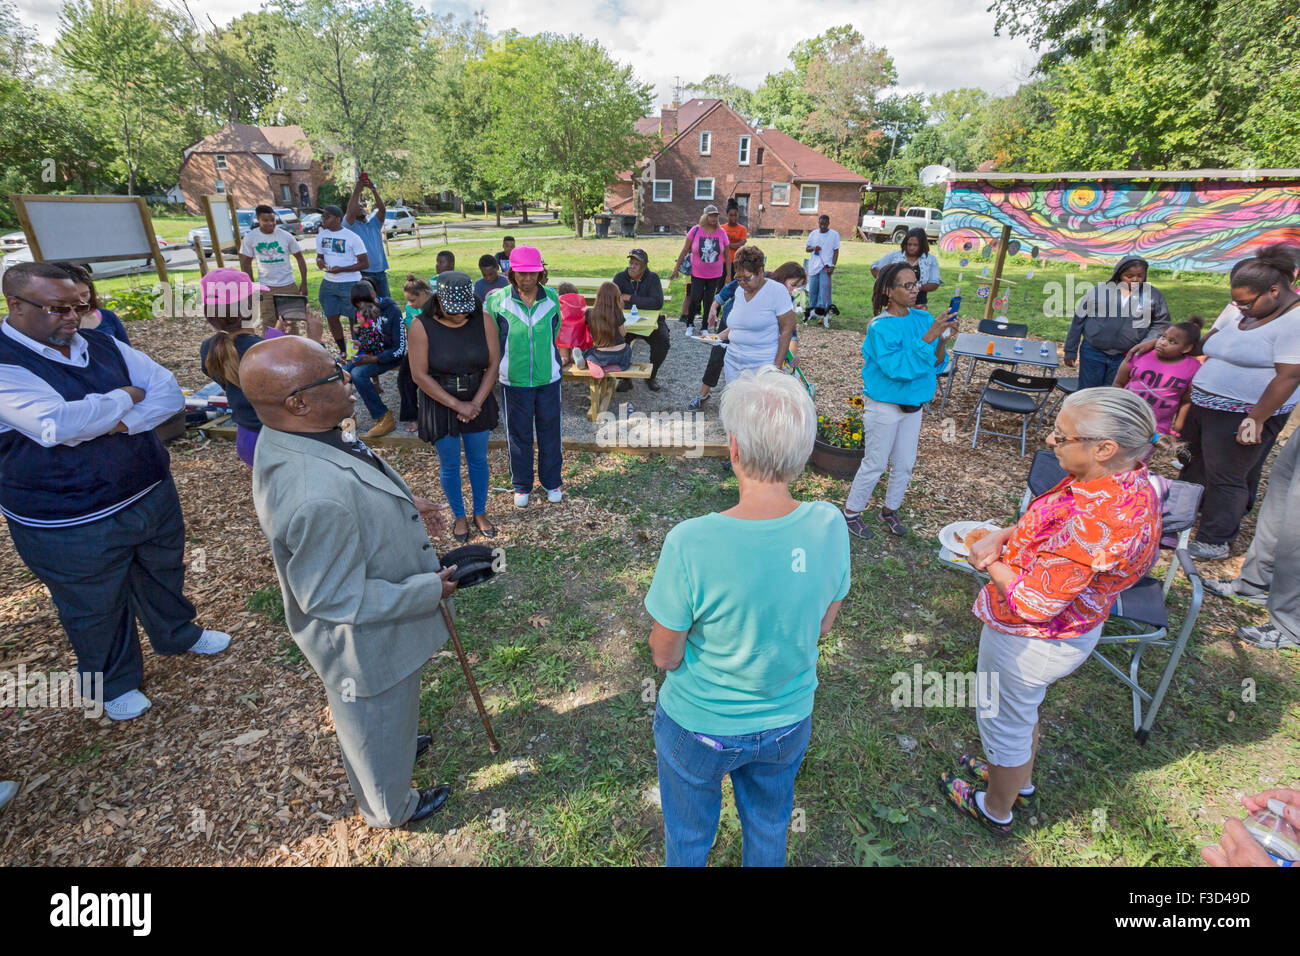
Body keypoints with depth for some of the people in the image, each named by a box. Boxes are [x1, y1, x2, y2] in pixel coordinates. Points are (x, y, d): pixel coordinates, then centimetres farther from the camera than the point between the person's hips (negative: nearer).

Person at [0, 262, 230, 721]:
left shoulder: (101, 344, 0)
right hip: (71, 525, -5)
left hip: (152, 493, 6)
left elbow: (170, 393, -5)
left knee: (163, 573, 26)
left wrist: (119, 423, -22)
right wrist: (125, 397, -18)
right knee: (95, 610, 16)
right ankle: (114, 682, 40)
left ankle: (177, 634, 53)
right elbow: (57, 424, -35)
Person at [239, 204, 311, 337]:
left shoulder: (285, 236, -5)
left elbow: (300, 258, 2)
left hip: (288, 286, 0)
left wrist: (304, 283, -4)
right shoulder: (250, 237, -4)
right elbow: (246, 263, 3)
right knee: (268, 322, 1)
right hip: (266, 288, 0)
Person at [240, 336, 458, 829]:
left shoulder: (297, 437, -13)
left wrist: (403, 502, 6)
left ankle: (398, 745, 67)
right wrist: (430, 589, -22)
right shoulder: (315, 500, -43)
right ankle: (392, 810, 53)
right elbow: (338, 600, -32)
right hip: (366, 644, -8)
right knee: (378, 723, 23)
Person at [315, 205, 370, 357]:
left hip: (350, 283, -6)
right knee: (331, 318, 7)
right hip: (328, 283, 6)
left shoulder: (352, 237, -9)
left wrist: (341, 269, -19)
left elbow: (365, 263, -11)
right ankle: (343, 351, 20)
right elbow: (320, 255, 22)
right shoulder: (321, 236, 9)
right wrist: (319, 261, -4)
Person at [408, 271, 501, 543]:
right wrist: (457, 405, -17)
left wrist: (476, 403, -13)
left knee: (478, 459, 13)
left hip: (478, 399, 2)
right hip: (440, 402, -2)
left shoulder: (483, 321, -8)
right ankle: (459, 517, 29)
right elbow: (419, 374, -15)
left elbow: (494, 364, -5)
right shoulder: (422, 326, -14)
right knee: (449, 464, 9)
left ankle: (480, 513, 32)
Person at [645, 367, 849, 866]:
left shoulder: (690, 544, -35)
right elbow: (824, 624, -4)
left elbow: (665, 656, -19)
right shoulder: (829, 526, -21)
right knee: (769, 829, 33)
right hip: (788, 722, 4)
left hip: (699, 727, -3)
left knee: (688, 838, 28)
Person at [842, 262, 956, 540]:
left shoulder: (924, 319, -1)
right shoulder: (880, 327, -19)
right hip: (884, 406, -6)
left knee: (905, 464, 16)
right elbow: (898, 367, -29)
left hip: (913, 404, 6)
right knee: (875, 464, 4)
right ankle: (851, 512, 23)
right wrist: (928, 336, -33)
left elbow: (935, 364, 1)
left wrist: (943, 342, -18)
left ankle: (890, 510, 36)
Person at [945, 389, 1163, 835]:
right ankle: (1021, 783, 58)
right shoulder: (1131, 482, -9)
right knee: (1023, 709, 32)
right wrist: (1002, 536, -12)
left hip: (1031, 641, -9)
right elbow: (1047, 526, 5)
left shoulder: (1091, 521, -39)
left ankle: (996, 810, 45)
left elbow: (1032, 603, -31)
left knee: (1004, 721, 18)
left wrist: (989, 563, -16)